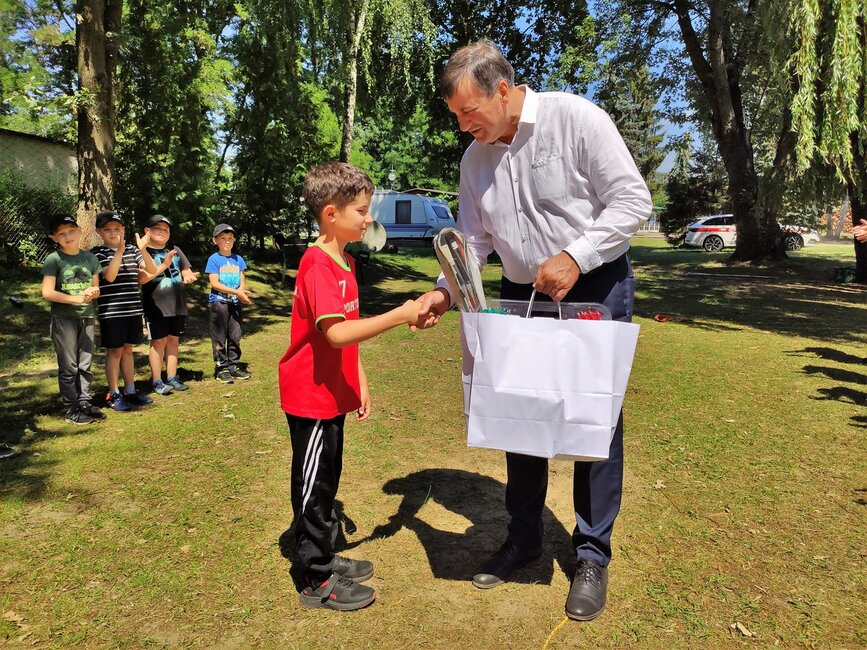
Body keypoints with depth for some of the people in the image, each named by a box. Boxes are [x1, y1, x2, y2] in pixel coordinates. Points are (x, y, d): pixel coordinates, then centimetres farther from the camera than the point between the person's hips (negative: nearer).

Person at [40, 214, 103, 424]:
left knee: (85, 364, 9)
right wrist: (77, 298, -17)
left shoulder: (90, 258, 6)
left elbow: (97, 288, 11)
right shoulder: (53, 260, -7)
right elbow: (47, 292, -13)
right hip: (63, 318, -4)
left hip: (87, 317, 4)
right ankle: (72, 410, 6)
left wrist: (92, 293, -11)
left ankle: (85, 403, 19)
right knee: (68, 366, 0)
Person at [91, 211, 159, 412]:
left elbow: (152, 270, -2)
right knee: (114, 351, 3)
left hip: (133, 309, 5)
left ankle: (130, 391, 23)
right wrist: (120, 250, -27)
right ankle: (114, 395, 13)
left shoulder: (132, 250, 7)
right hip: (111, 311, -5)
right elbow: (109, 276, -20)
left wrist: (142, 250, -18)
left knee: (128, 350, 14)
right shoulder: (97, 253, -5)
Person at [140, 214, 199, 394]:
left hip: (177, 304, 5)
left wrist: (189, 277, -6)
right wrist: (164, 265, -22)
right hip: (156, 306, -5)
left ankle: (172, 378, 19)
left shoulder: (175, 250, 12)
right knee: (158, 341, 0)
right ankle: (157, 381, 7)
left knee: (173, 340, 10)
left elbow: (187, 271, 18)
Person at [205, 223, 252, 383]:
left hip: (235, 303, 5)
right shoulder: (214, 259, -4)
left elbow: (242, 281, 10)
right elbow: (214, 283, -11)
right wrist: (236, 292, -17)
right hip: (219, 302, -5)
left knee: (235, 336, 8)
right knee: (220, 337, 0)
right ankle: (221, 368, 6)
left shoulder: (238, 259, 11)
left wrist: (241, 293, -13)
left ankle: (233, 366, 17)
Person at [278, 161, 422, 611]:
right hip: (311, 397, -9)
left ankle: (324, 558, 35)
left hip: (332, 393, 9)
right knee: (314, 485, 4)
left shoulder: (344, 261, 10)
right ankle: (318, 582, 18)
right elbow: (337, 332, -32)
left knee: (326, 482, 19)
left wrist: (359, 384, 14)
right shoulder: (318, 266, -21)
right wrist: (399, 316, -32)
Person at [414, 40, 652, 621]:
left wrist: (575, 257, -23)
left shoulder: (576, 118, -13)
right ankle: (524, 538, 27)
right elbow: (473, 239, 8)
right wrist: (444, 291, -7)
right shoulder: (476, 158, 5)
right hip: (523, 295, 6)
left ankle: (593, 555, 16)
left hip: (596, 288, -5)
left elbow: (633, 200, -14)